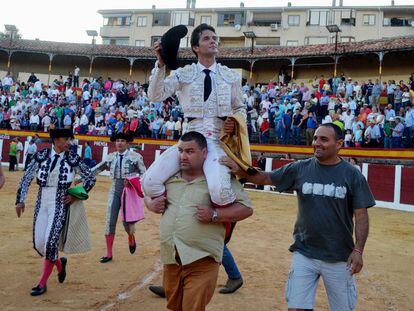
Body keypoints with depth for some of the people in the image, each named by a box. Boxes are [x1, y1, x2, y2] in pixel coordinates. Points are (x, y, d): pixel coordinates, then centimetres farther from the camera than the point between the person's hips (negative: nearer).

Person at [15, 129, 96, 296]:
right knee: (38, 244, 5)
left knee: (50, 242, -9)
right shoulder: (41, 155, 0)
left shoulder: (72, 158, -4)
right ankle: (59, 263, 35)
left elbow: (90, 178, 3)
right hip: (42, 202, 3)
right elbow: (27, 177, 6)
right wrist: (20, 200, 2)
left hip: (60, 203, -3)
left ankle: (42, 283, 9)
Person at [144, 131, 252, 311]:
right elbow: (148, 194, 23)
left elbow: (246, 208, -10)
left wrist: (214, 215, -22)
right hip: (170, 258, 6)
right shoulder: (170, 177, 7)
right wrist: (151, 204, 0)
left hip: (201, 261, -6)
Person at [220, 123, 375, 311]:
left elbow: (361, 215, -3)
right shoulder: (299, 169, 0)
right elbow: (266, 178, 4)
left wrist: (358, 250, -11)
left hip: (339, 258, -1)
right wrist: (239, 170, -12)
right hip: (304, 253, 1)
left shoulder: (353, 175, -5)